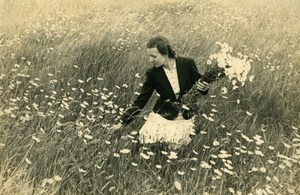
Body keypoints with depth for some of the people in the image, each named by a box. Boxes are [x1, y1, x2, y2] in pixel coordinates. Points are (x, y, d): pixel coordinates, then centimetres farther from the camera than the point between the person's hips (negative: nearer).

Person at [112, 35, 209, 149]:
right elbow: (140, 100, -3)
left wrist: (203, 88, -21)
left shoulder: (187, 63, -11)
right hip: (162, 116, 0)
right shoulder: (152, 73, -9)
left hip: (185, 118, 0)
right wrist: (123, 122, -6)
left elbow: (199, 86, 3)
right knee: (147, 140, -16)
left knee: (175, 146, -14)